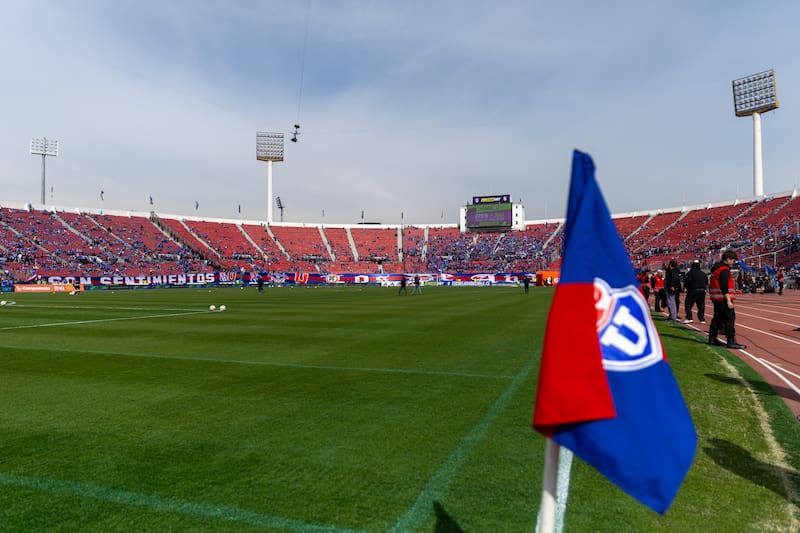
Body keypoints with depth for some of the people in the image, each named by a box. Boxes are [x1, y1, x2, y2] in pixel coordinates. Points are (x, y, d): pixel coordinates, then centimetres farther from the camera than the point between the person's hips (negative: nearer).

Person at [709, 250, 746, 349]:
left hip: (716, 299, 10)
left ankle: (712, 338, 18)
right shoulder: (724, 270, -14)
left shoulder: (716, 268, 16)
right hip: (723, 299, -10)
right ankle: (731, 341, -10)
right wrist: (728, 300, -23)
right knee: (730, 319, -8)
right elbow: (724, 286, -21)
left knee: (717, 318, 14)